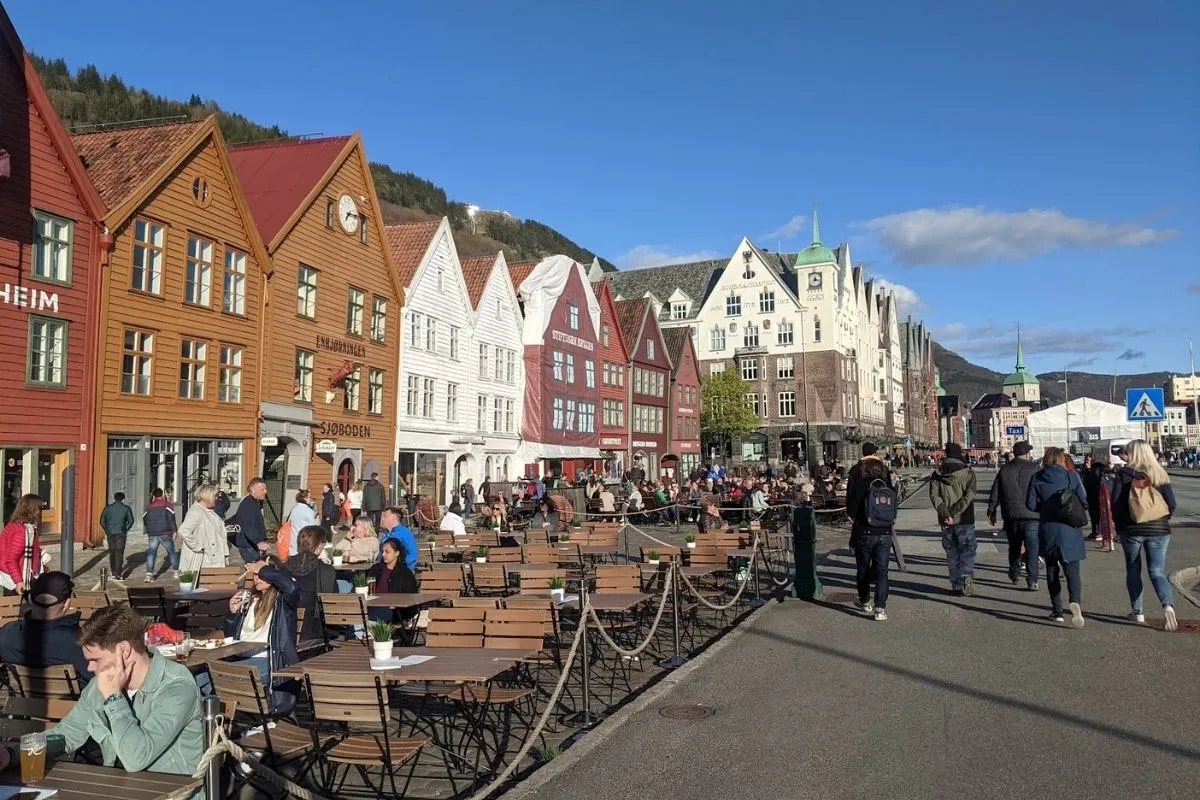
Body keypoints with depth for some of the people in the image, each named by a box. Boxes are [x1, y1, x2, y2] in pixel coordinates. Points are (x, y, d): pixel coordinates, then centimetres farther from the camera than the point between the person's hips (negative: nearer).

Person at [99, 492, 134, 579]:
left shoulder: (108, 508, 3)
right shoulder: (126, 508, 0)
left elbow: (102, 521, 2)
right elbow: (131, 521, -1)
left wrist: (106, 531, 13)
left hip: (110, 533, 2)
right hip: (121, 533, -2)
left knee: (112, 552, 16)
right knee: (119, 553, -3)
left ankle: (113, 572, 25)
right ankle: (118, 574, -9)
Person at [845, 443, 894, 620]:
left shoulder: (856, 471, -6)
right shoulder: (886, 471, 2)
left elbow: (851, 497, -9)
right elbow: (894, 496, 5)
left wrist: (851, 516, 6)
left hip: (863, 530, -2)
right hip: (885, 531, 2)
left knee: (863, 568, 15)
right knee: (881, 570, 3)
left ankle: (865, 601, 30)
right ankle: (880, 608, -4)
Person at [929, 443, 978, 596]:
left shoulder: (937, 475, 5)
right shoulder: (968, 473, -2)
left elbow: (934, 496, -8)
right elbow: (969, 495, -14)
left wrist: (946, 513, -14)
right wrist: (954, 512, -16)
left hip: (946, 523, 2)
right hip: (965, 520, -2)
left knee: (952, 553, 12)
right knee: (967, 551, 2)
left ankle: (957, 585, 12)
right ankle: (967, 576, -21)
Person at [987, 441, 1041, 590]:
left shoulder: (1004, 470, 5)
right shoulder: (1034, 469, -3)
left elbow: (995, 493, 6)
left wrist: (991, 511, 13)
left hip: (1011, 516, 3)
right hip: (1032, 516, -3)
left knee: (1014, 547, 19)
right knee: (1032, 548, -1)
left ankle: (1014, 575, 29)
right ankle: (1032, 581, -7)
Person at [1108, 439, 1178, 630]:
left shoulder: (1123, 475, -6)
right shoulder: (1160, 474, 0)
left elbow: (1116, 504, -10)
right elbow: (1171, 504, -3)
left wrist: (1119, 527, 5)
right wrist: (1162, 521, 14)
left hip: (1131, 530, -1)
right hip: (1159, 531, 2)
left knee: (1133, 570, 14)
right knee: (1157, 571, 5)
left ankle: (1137, 612, 17)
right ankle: (1168, 604, -20)